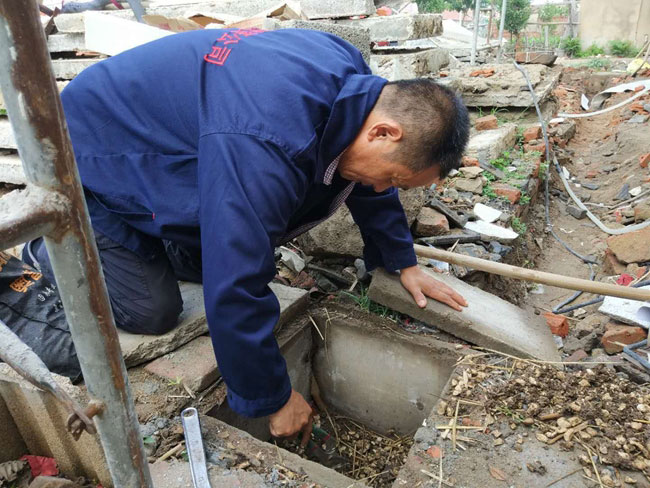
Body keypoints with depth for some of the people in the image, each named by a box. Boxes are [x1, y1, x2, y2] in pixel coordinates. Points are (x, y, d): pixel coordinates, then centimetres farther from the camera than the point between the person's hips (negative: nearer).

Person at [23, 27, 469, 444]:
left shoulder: (354, 81, -14)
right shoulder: (264, 147, -43)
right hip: (93, 160, -7)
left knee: (220, 257, 4)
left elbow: (369, 184, 2)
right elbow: (236, 292, -38)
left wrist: (403, 263, 5)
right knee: (153, 310, -8)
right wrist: (275, 399, -22)